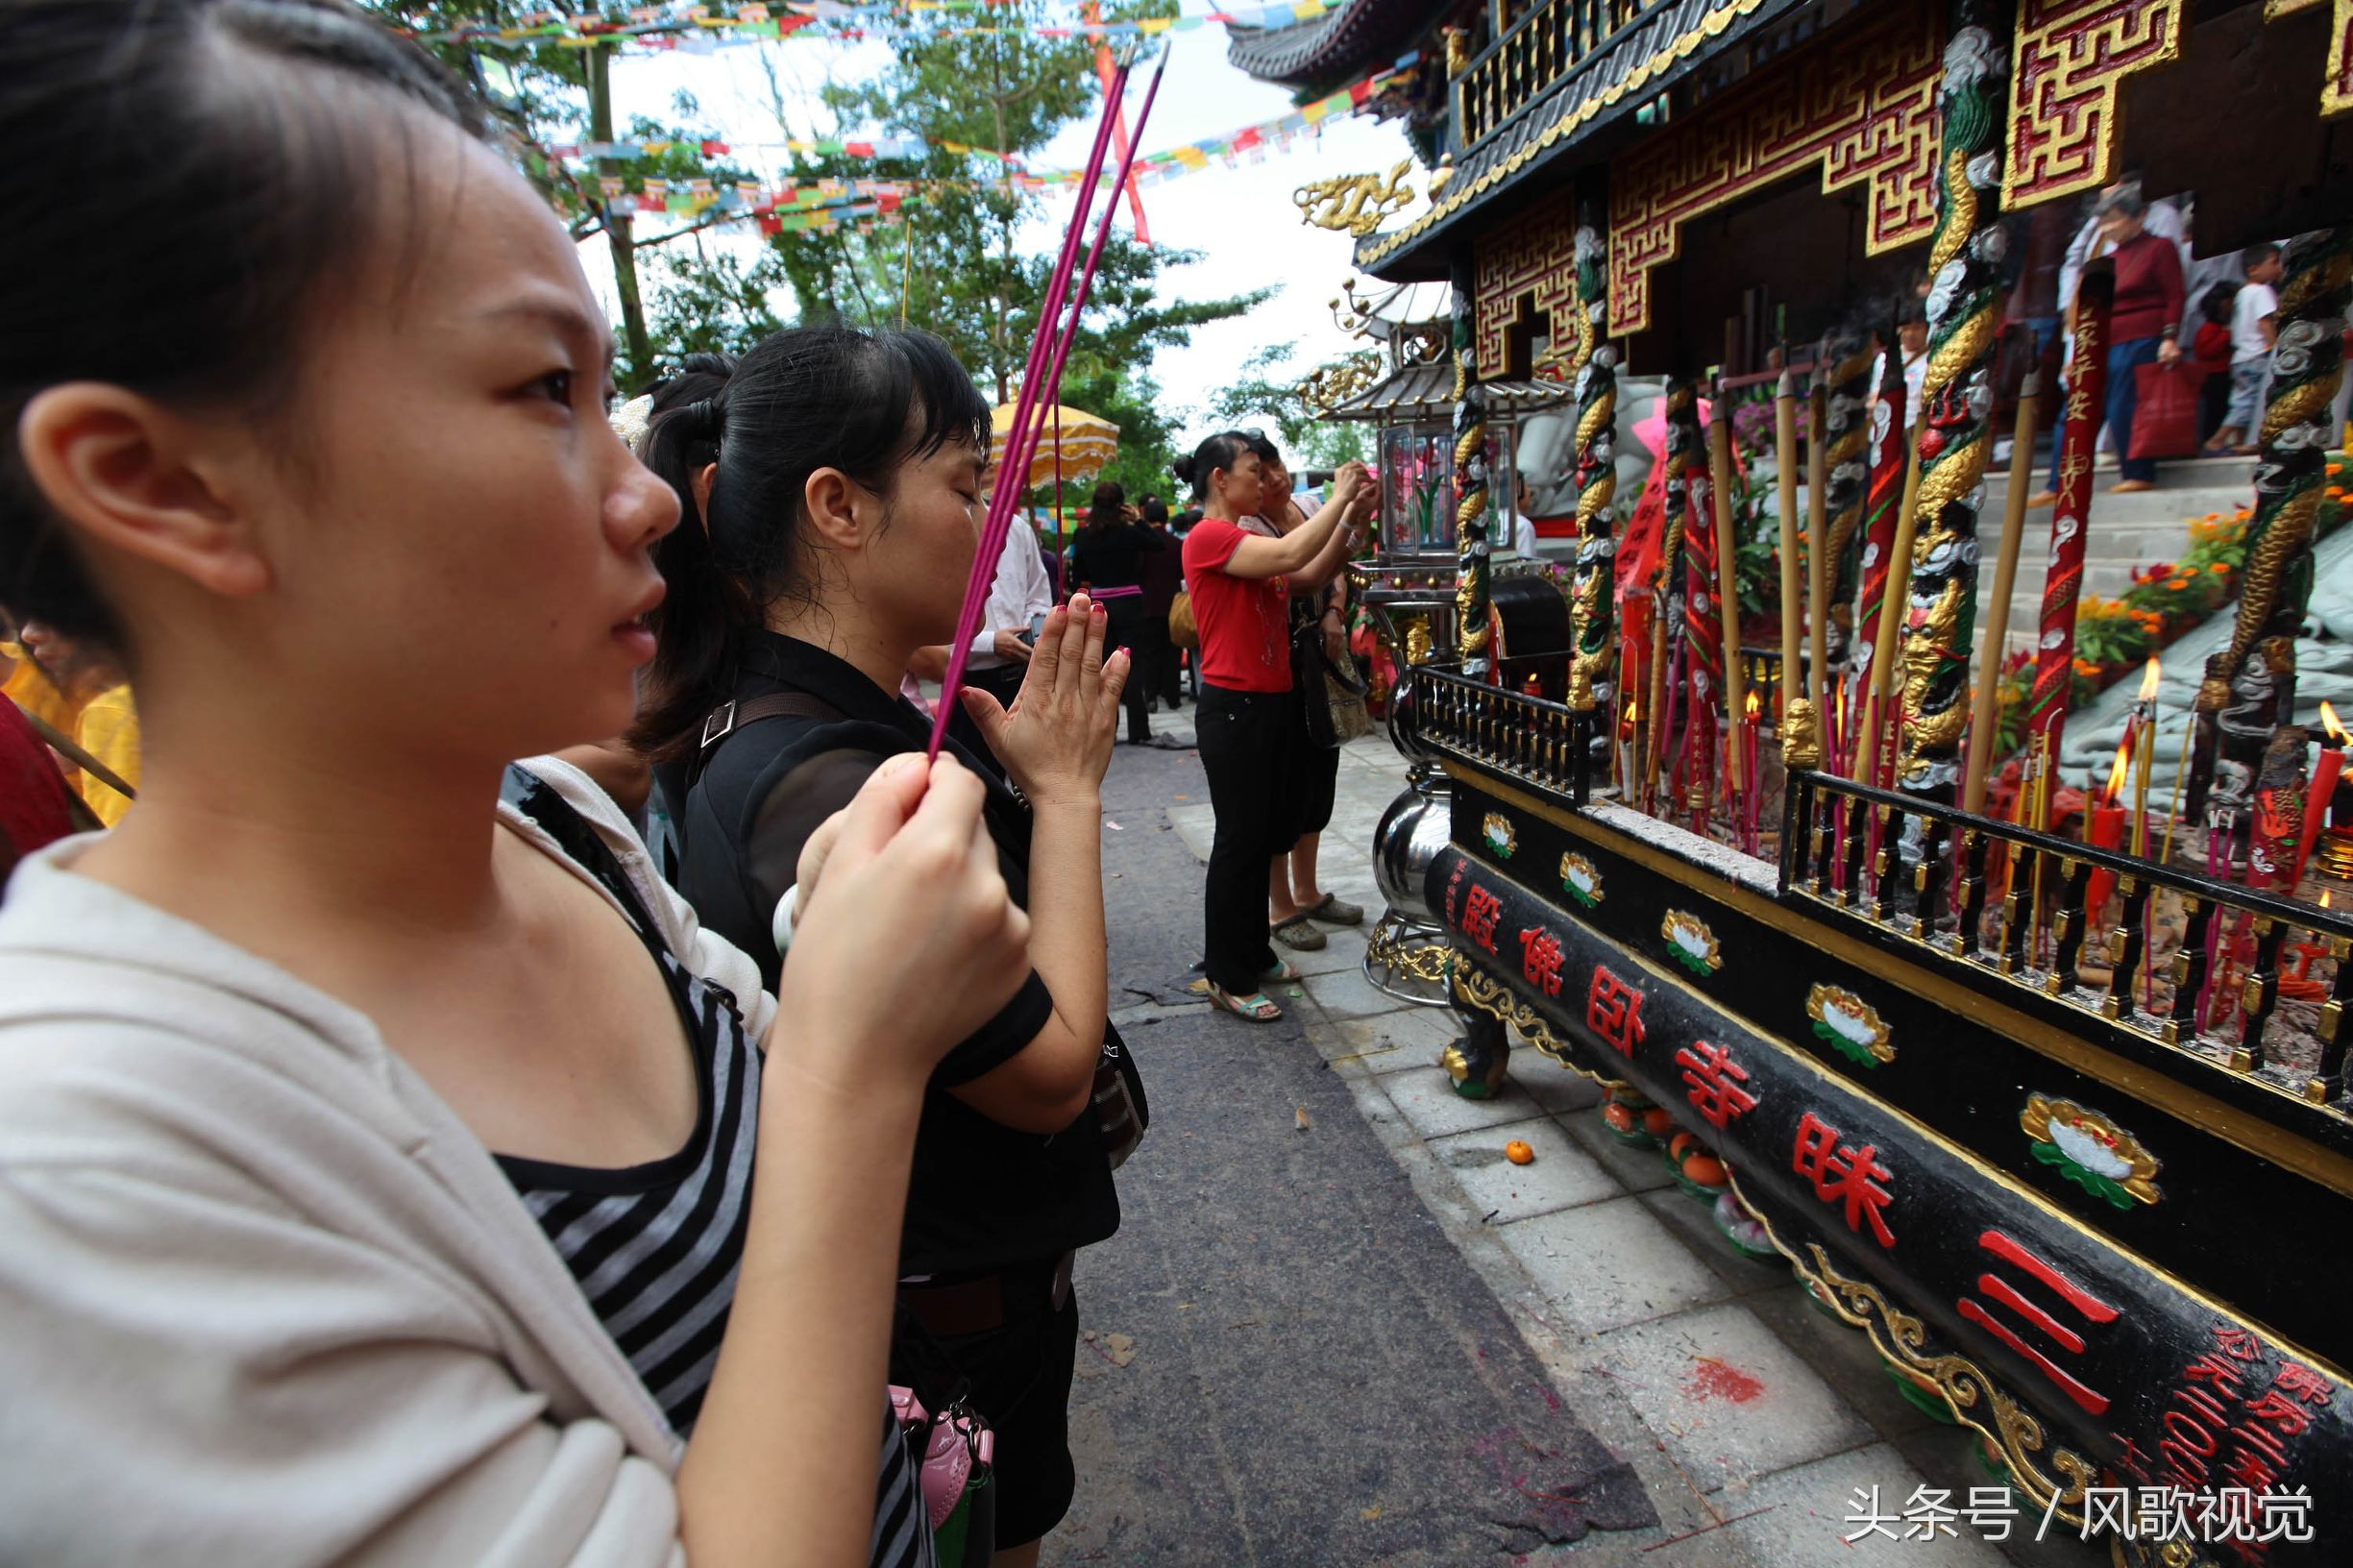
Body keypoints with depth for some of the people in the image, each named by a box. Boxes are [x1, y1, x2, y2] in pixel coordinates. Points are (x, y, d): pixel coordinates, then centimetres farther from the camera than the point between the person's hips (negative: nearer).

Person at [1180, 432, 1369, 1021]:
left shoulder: (1247, 541, 15)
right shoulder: (1208, 537, -12)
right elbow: (1289, 556, -24)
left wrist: (1350, 512, 5)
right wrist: (1340, 496, -12)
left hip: (1272, 703, 9)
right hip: (1233, 708, -9)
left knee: (1266, 834, 16)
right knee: (1240, 839, -2)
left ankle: (1252, 954, 30)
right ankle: (1227, 978, 11)